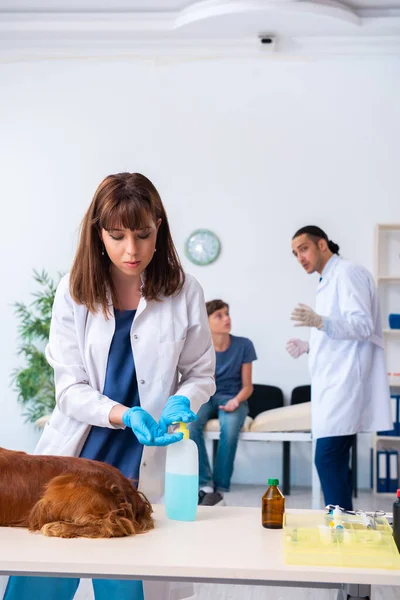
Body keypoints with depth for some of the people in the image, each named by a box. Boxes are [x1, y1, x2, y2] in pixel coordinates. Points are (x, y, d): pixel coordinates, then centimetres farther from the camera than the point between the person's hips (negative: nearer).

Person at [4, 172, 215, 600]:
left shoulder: (183, 293, -3)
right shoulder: (75, 291, -3)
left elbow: (200, 374, 6)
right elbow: (70, 387, -5)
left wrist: (181, 403, -16)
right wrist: (125, 415, -21)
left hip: (141, 469, -1)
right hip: (72, 460, 1)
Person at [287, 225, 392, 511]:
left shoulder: (347, 272, -8)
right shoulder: (329, 281, 22)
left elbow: (362, 326, -20)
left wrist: (320, 322, -34)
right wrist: (309, 347, 18)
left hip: (345, 381, -10)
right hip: (336, 382, 10)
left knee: (328, 459, -15)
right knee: (334, 460, 9)